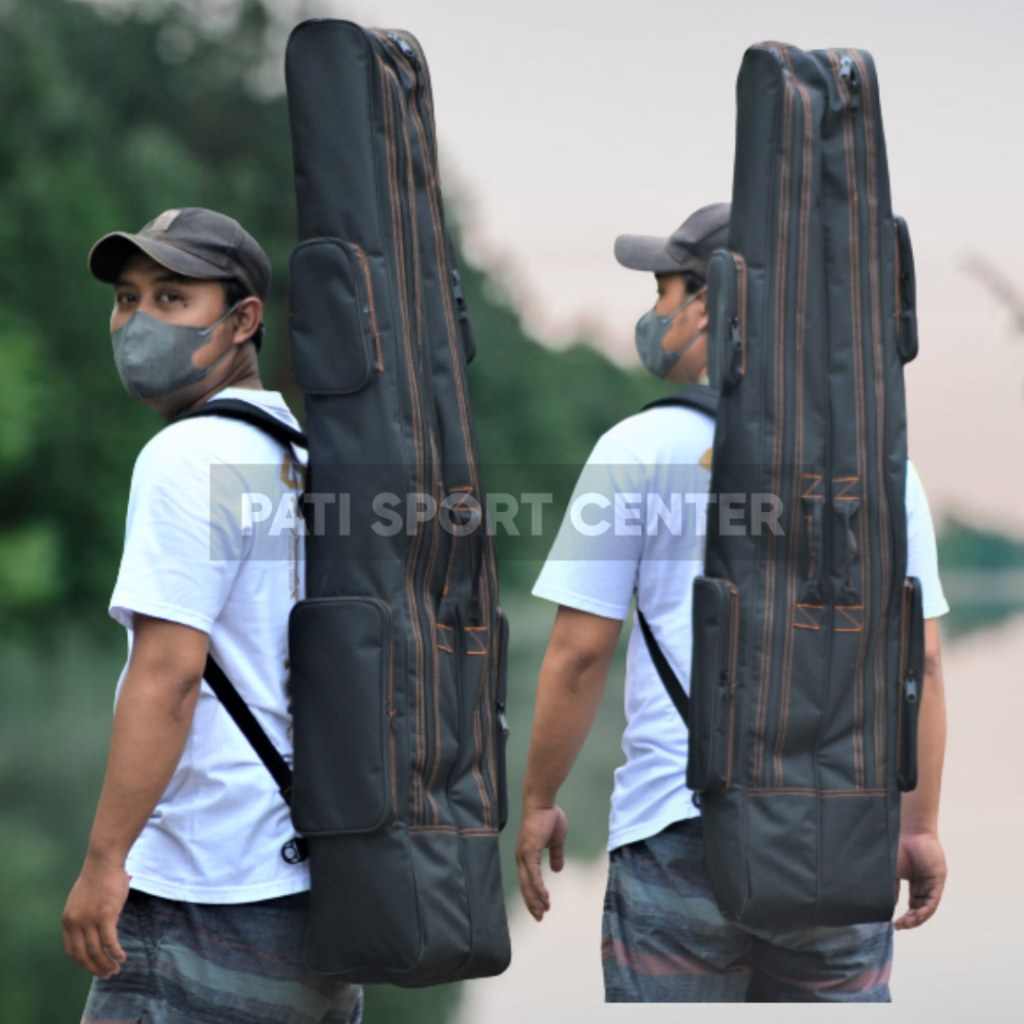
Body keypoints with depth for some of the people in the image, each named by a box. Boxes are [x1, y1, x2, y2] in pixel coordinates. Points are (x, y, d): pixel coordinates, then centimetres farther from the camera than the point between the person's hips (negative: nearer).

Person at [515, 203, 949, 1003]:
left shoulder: (642, 448, -3)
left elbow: (580, 651, -4)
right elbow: (919, 660, 6)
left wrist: (539, 801, 7)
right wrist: (922, 825, 12)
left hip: (682, 834, -3)